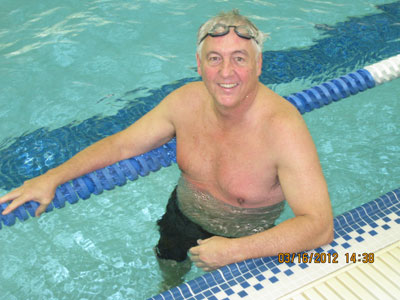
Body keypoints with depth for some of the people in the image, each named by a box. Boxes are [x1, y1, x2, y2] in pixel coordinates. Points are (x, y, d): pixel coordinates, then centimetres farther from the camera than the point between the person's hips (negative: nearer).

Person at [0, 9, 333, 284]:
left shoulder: (282, 128, -37)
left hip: (245, 240, -4)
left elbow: (320, 225, -42)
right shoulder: (187, 101, -20)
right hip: (182, 214, 5)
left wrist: (232, 251, -44)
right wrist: (51, 178, -14)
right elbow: (122, 144, -7)